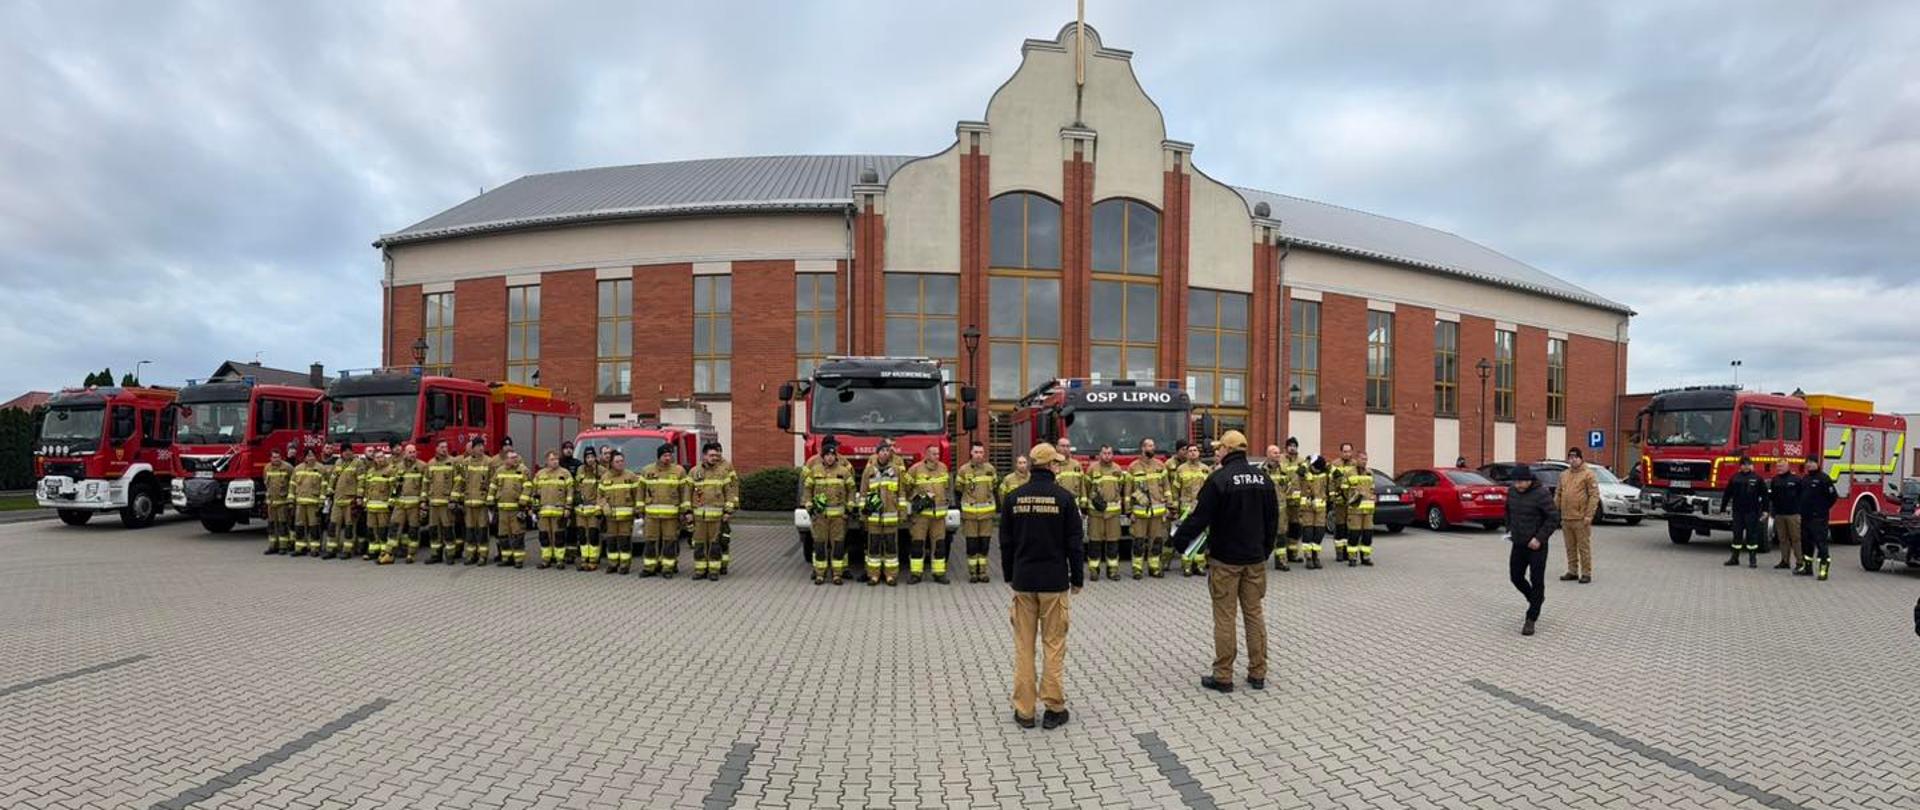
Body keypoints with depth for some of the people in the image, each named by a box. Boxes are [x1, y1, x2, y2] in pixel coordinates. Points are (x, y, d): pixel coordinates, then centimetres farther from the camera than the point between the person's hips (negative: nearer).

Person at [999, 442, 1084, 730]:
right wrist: (1077, 578, 5)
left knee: (1024, 645, 9)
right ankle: (1053, 708, 12)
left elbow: (1006, 542, 5)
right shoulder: (1064, 497, -8)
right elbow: (1074, 543, -5)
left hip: (1023, 581, 3)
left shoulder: (1013, 497, 0)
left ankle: (1024, 710, 14)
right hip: (1055, 581, -2)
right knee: (1053, 644, 7)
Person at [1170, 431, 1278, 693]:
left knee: (1225, 617, 1)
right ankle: (1258, 674, 19)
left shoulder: (1219, 479, -15)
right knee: (1255, 613, 12)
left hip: (1225, 559, -6)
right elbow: (1273, 519, 12)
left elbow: (1200, 517, -16)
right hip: (1255, 558, 6)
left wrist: (1178, 538, -1)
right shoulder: (1262, 478, 5)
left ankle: (1223, 676, 8)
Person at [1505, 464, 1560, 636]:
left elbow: (1554, 518, -16)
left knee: (1536, 581, -1)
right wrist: (1509, 530, 9)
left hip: (1537, 545, -6)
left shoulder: (1541, 493, -17)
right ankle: (1536, 600, 39)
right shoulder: (1512, 491, 2)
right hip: (1518, 544, 6)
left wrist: (1540, 538, -20)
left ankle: (1531, 619, 6)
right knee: (1515, 577, 12)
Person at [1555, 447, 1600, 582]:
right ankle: (1572, 571, 19)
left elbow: (1594, 495, -9)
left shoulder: (1588, 474, -5)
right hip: (1566, 519, 6)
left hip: (1581, 519, -6)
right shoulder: (1564, 475, 13)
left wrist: (1589, 515, -15)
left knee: (1584, 547, 0)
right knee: (1570, 547, 11)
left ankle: (1586, 573, 7)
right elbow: (1558, 494, 18)